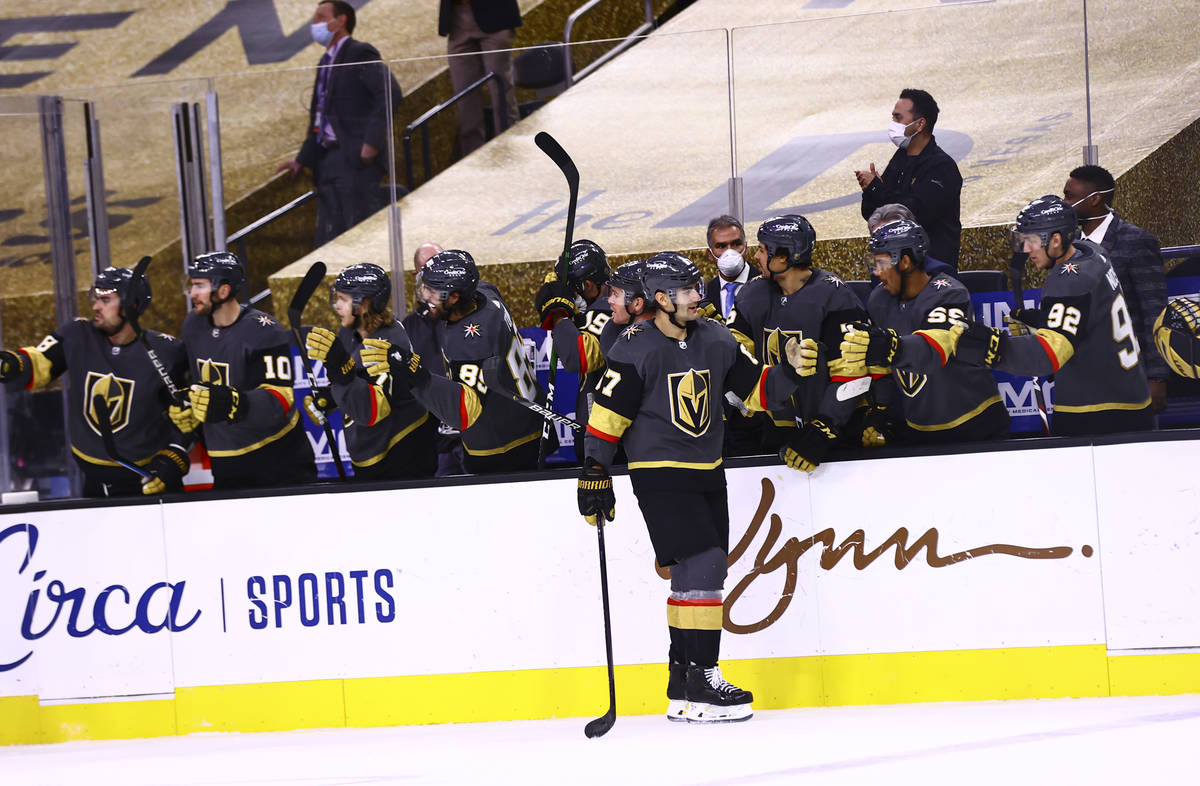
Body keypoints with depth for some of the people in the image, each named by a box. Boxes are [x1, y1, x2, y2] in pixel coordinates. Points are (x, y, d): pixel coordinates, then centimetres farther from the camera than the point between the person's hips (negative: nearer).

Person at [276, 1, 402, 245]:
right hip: (329, 159, 9)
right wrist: (302, 160, 20)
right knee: (328, 239, 6)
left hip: (356, 159, -9)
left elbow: (390, 92, -19)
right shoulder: (327, 62, 22)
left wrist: (372, 141, -24)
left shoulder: (360, 54, -6)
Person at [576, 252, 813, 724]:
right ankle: (701, 685, -14)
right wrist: (595, 476, -11)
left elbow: (756, 391, 11)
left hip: (706, 472, 7)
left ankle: (682, 684, 19)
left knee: (700, 574, 10)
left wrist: (790, 371, -8)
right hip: (659, 473, -7)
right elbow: (607, 415, -10)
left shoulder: (715, 340, 5)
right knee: (700, 566, -17)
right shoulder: (636, 349, -13)